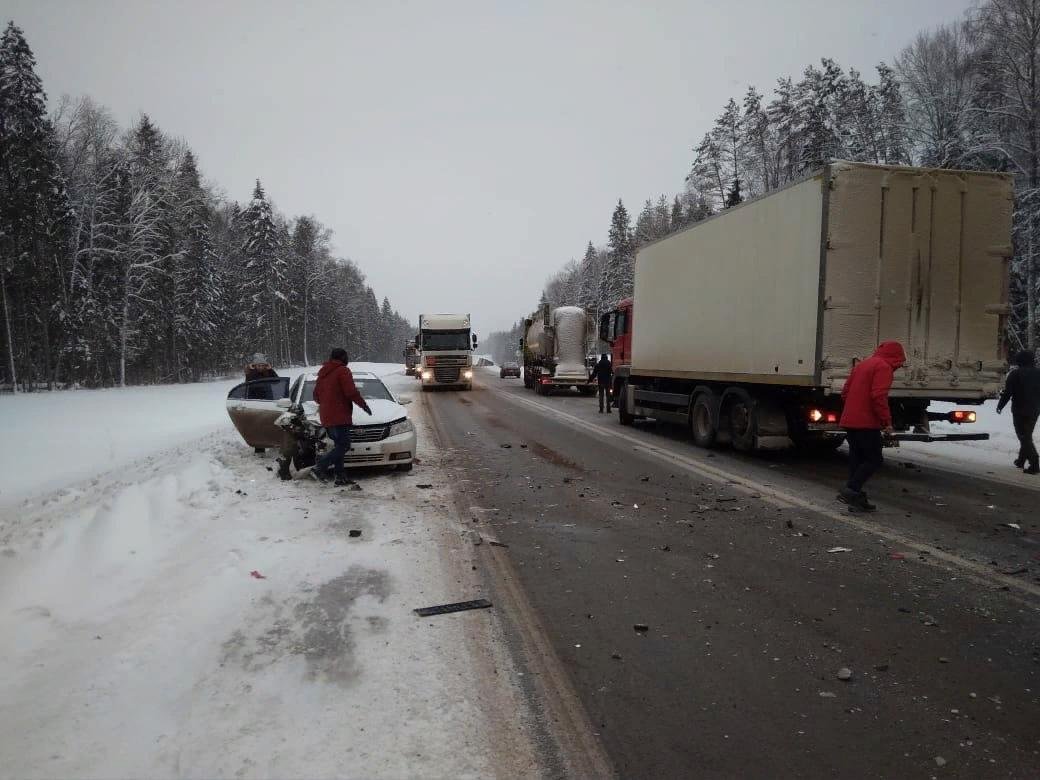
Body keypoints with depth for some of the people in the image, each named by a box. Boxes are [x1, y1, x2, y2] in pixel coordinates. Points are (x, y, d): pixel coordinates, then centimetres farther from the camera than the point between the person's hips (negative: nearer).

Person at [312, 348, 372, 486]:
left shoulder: (322, 373, 18)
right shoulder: (343, 371, -8)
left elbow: (316, 395, 22)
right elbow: (351, 392, -16)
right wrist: (363, 404, -5)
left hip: (326, 417, 9)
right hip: (339, 416, -9)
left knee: (338, 445, 13)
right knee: (343, 446, -9)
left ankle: (340, 476, 10)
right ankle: (319, 467, -18)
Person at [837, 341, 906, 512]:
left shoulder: (863, 364, 19)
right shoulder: (883, 367, -8)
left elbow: (845, 392, 20)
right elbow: (878, 397, -19)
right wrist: (886, 421, -14)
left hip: (849, 421, 9)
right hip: (866, 423, -9)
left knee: (857, 459, 12)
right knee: (874, 459, -2)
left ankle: (856, 498, 14)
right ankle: (850, 490, -14)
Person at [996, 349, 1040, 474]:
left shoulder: (1015, 374, -11)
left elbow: (1007, 392, -12)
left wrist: (1000, 406, 0)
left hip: (1020, 410, -6)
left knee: (1024, 437, -5)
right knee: (1027, 436, 20)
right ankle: (1021, 460, 30)